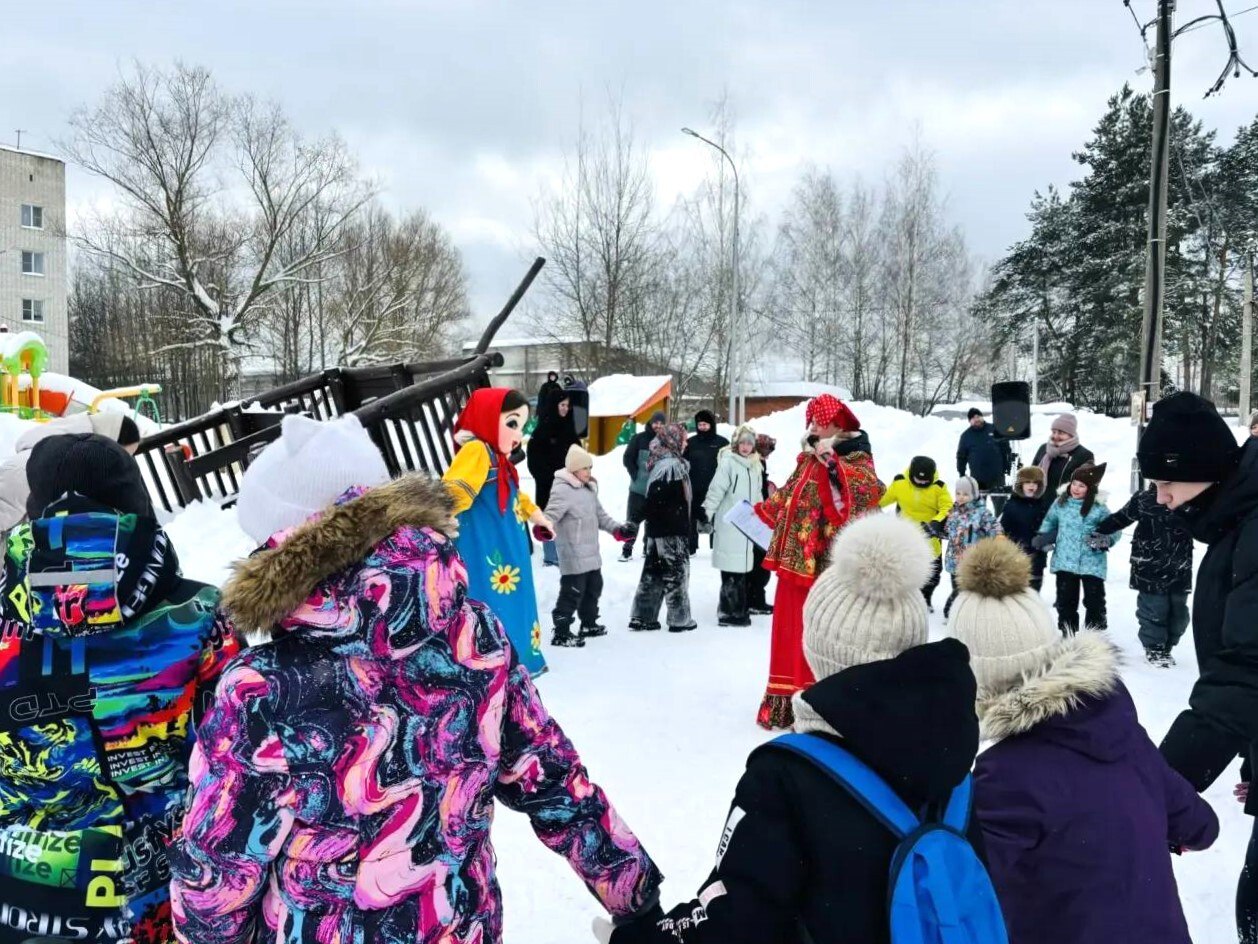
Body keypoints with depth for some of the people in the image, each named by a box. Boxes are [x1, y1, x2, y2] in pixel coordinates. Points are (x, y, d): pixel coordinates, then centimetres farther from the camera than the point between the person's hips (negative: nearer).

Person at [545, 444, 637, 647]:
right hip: (573, 557, -10)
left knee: (593, 588, 21)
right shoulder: (562, 490, -15)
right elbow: (551, 515, -26)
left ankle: (589, 624, 38)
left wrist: (618, 529, 13)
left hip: (591, 554, 10)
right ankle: (561, 633, 0)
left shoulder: (589, 489, 14)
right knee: (572, 592, -8)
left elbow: (600, 515, 22)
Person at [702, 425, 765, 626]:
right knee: (732, 570, -7)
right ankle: (728, 612, -2)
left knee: (743, 567, 11)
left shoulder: (755, 466, 13)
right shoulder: (728, 462, -9)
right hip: (728, 525, -7)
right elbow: (716, 490, -14)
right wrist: (707, 512, -19)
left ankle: (740, 610, 21)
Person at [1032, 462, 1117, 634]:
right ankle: (1068, 633, 27)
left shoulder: (1099, 509, -8)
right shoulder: (1060, 504, 3)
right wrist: (1043, 536, 6)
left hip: (1091, 563, -3)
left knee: (1094, 600, 6)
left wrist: (1105, 540, -22)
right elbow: (1050, 522, 19)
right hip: (1064, 562, 3)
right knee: (1065, 600, 12)